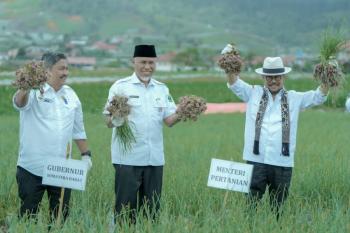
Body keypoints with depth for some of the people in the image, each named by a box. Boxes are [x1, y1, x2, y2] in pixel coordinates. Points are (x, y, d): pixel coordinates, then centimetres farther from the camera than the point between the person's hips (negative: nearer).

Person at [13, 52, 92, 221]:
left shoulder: (70, 95, 11)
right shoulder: (35, 92, -7)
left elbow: (78, 130, 20)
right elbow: (19, 103, -31)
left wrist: (85, 154, 15)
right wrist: (25, 90, -52)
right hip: (32, 168, -5)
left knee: (61, 217, 10)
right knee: (28, 216, 1)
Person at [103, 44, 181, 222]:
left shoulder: (162, 89, 12)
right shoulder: (121, 87, -2)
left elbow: (169, 120, 6)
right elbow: (108, 121, -7)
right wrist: (116, 117, -29)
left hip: (154, 158, 4)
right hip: (128, 158, -4)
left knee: (151, 208, 8)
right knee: (126, 207, -2)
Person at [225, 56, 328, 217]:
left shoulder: (294, 98, 12)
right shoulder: (253, 93, 10)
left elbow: (319, 97, 7)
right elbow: (234, 84, 1)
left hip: (283, 163, 1)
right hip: (256, 160, -1)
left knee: (278, 208, 8)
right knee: (250, 204, -3)